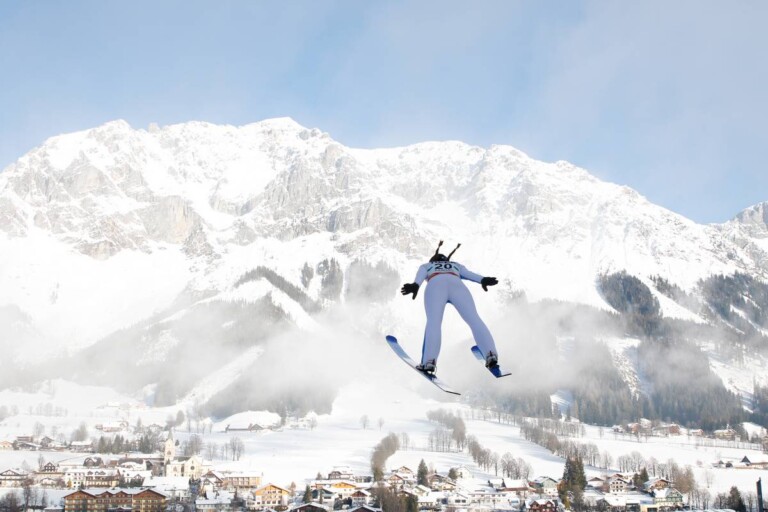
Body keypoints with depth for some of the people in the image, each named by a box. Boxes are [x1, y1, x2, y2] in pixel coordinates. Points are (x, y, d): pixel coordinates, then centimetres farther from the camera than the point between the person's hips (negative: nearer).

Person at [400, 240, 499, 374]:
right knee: (473, 319, -11)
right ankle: (490, 353, -29)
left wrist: (415, 285, -4)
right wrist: (482, 280, 3)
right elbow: (469, 274, 21)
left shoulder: (426, 265, 39)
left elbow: (420, 276, 15)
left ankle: (429, 361, -34)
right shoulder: (456, 265, 43)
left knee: (433, 322, -15)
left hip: (435, 285, -1)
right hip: (456, 284, 1)